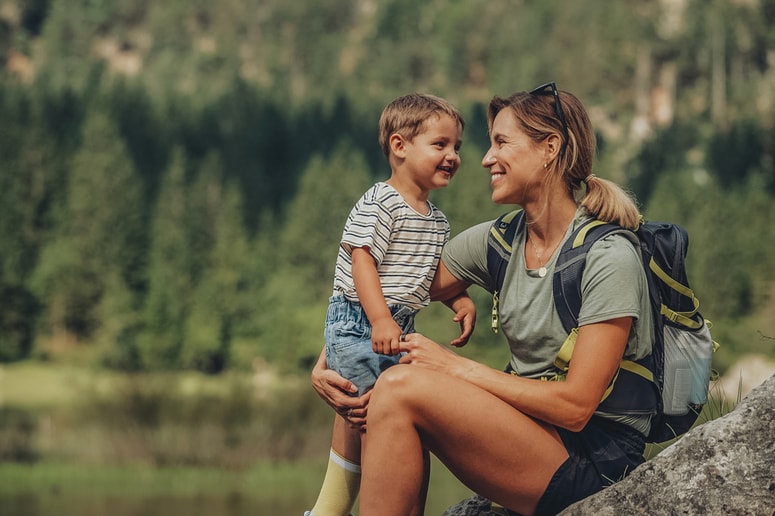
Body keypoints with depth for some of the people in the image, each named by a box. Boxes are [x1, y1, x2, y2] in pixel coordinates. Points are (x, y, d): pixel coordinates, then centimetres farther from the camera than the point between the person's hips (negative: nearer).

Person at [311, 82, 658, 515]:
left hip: (596, 461, -7)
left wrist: (458, 367, -16)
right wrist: (324, 364, -5)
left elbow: (576, 405, -20)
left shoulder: (608, 258, -16)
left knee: (401, 388, -22)